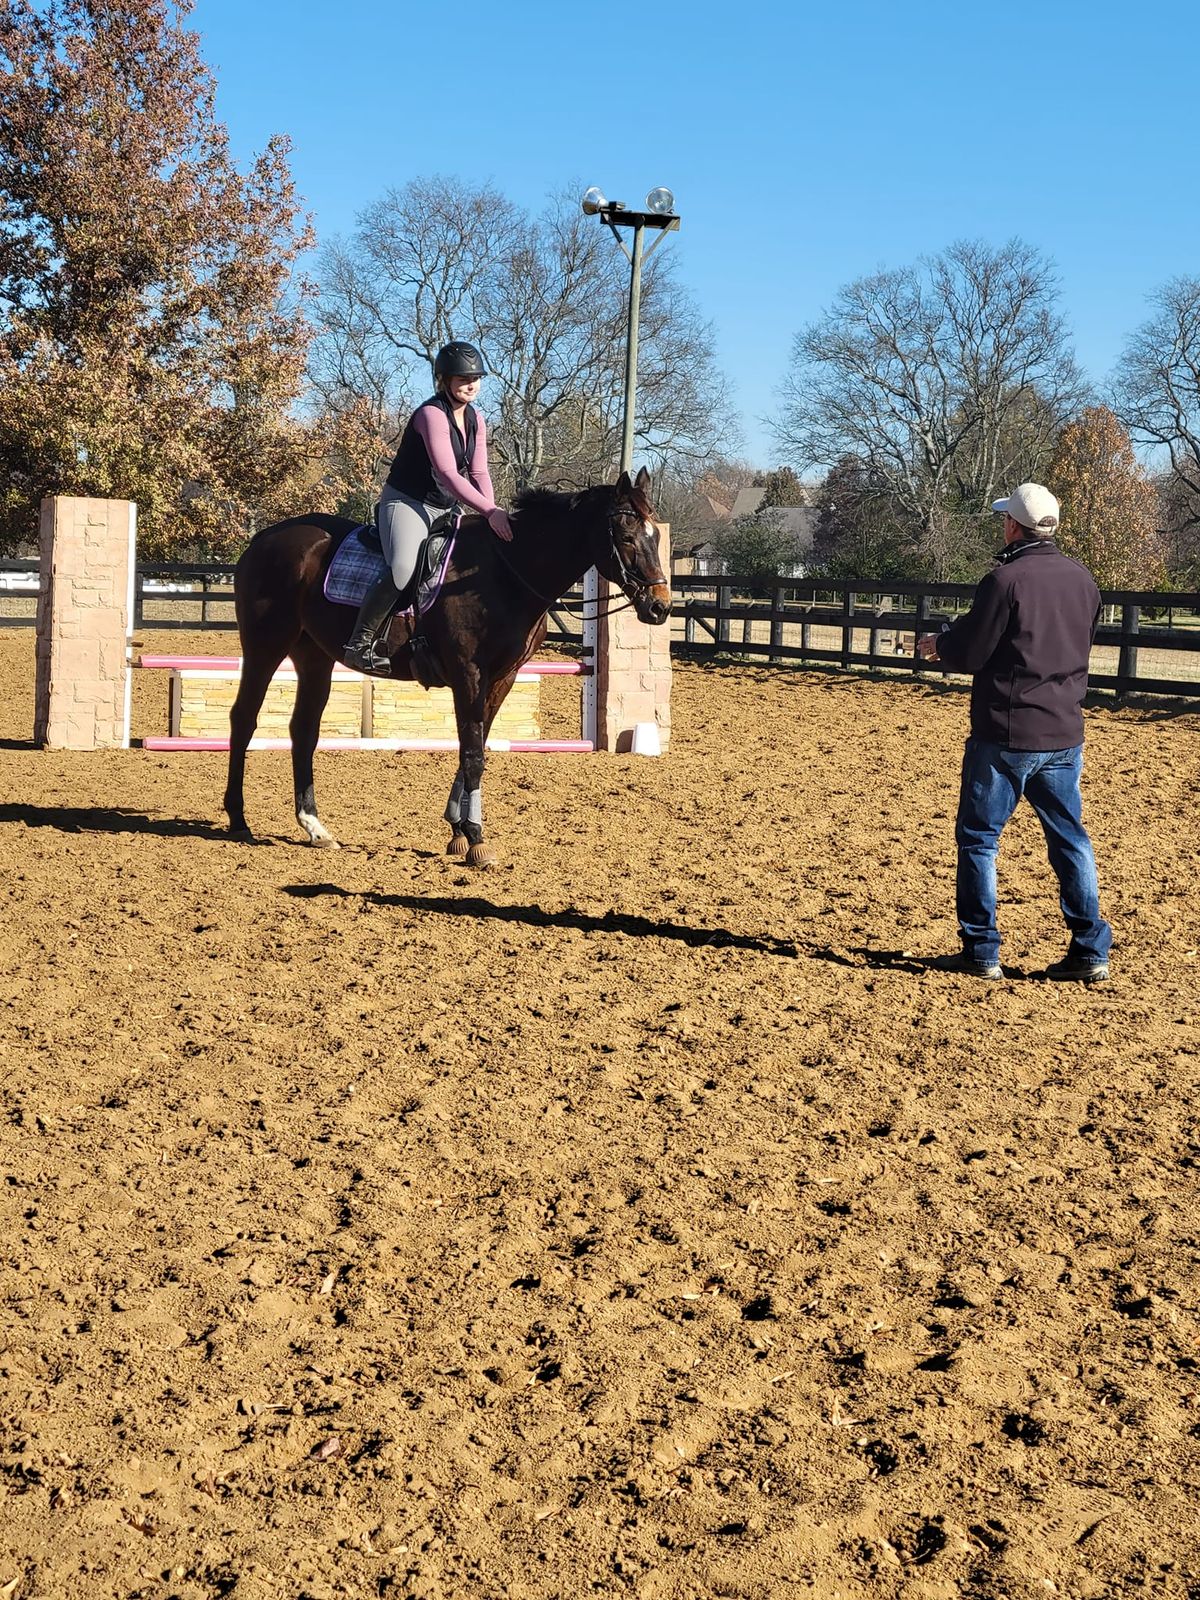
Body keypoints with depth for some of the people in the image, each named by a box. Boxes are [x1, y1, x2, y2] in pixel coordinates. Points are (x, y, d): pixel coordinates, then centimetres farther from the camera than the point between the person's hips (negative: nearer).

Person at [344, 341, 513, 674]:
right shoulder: (432, 414, -17)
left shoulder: (475, 420, 10)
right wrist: (490, 511, -34)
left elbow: (479, 473, 7)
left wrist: (493, 513, -13)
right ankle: (359, 645, -24)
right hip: (406, 502, -9)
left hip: (444, 510, 9)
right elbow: (447, 473, -27)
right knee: (403, 568, -34)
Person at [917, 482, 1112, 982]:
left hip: (1005, 734, -6)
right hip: (1065, 734, 6)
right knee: (1070, 838, 12)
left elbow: (969, 653, -12)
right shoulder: (1083, 580, 7)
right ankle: (1090, 950, 11)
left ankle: (980, 951, 7)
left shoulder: (1006, 579, -15)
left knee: (978, 837, 5)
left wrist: (937, 644, 10)